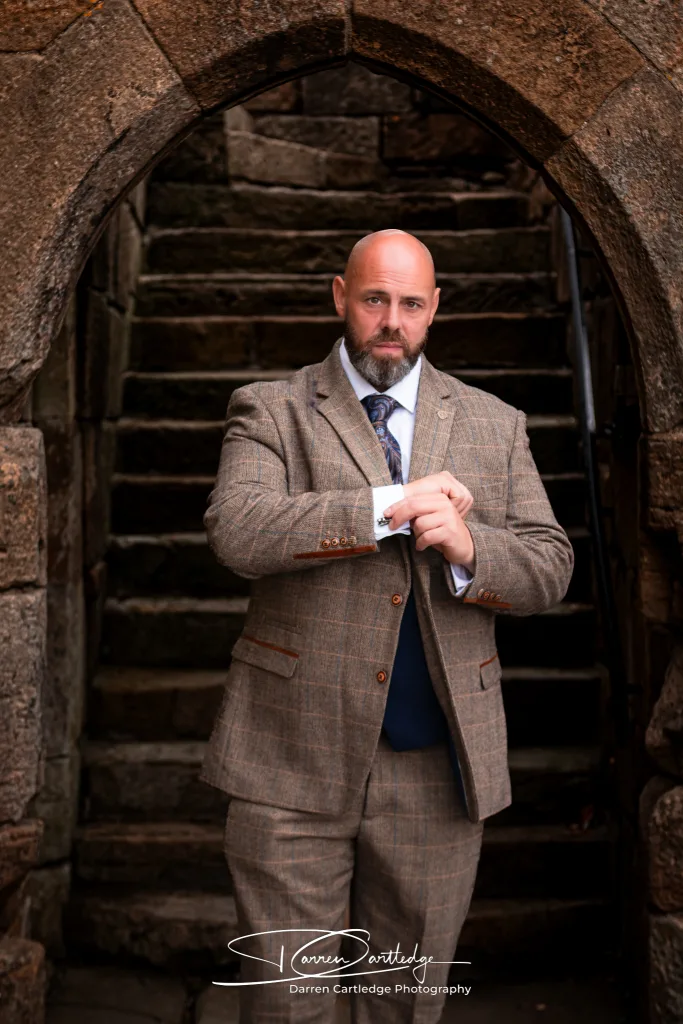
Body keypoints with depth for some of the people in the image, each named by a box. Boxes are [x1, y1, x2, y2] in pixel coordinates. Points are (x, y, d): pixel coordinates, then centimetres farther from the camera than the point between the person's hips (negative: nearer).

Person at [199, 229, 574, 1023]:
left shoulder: (495, 425, 10)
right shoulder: (271, 411, 2)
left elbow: (551, 568, 6)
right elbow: (235, 532, -16)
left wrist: (470, 549, -15)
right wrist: (391, 506, -18)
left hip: (437, 766, 3)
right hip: (294, 763, -2)